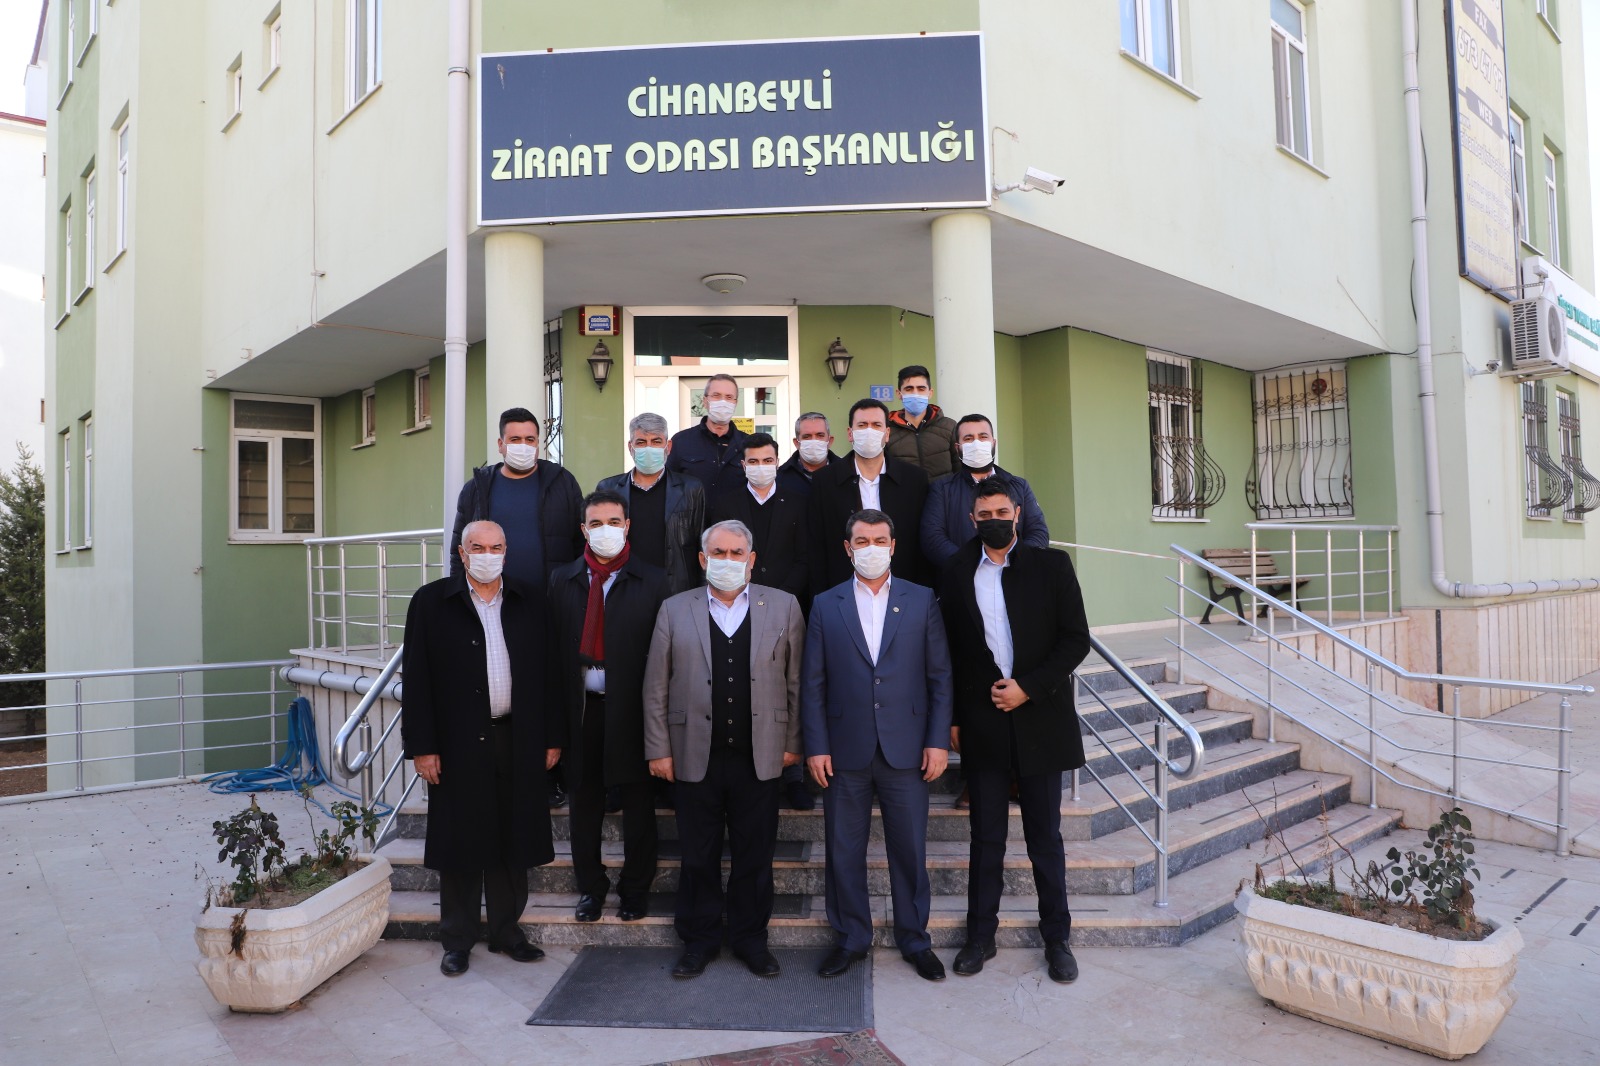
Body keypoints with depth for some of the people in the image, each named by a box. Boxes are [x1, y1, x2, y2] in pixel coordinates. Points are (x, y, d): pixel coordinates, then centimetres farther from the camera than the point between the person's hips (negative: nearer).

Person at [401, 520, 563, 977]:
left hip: (517, 742, 2)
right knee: (461, 841, 7)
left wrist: (552, 737, 4)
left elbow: (548, 672, 7)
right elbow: (417, 678, -3)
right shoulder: (431, 601, 0)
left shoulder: (531, 601, 6)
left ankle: (506, 930, 27)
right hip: (458, 744, -2)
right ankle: (458, 940, 23)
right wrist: (421, 745, -7)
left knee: (512, 839, 11)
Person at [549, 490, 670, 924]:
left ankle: (635, 889, 25)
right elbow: (556, 647, 3)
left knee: (637, 802, 8)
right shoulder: (563, 580, 7)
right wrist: (560, 707, -3)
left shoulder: (652, 581, -1)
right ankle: (591, 886, 30)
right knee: (585, 802, 13)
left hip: (631, 708, -2)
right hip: (581, 707, 3)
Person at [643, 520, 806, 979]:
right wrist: (659, 749, 1)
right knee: (698, 857, 11)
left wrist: (792, 743, 1)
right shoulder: (675, 610, 4)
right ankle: (699, 941, 29)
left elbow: (796, 681, 3)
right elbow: (656, 687, 4)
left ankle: (750, 938, 28)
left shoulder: (783, 607, 3)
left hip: (759, 758, 0)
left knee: (755, 856, 10)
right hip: (697, 757, 0)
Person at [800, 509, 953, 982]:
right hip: (845, 750, 1)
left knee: (910, 849, 9)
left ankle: (914, 938, 27)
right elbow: (812, 683, 3)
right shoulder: (825, 605, 4)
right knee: (844, 849, 10)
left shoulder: (922, 600, 4)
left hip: (906, 748, 0)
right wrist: (815, 746, -3)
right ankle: (851, 938, 28)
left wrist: (939, 740, -4)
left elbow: (940, 676, 3)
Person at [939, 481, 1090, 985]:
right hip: (982, 723, 1)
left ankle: (1057, 938, 23)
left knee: (1045, 835, 9)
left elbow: (1076, 639, -3)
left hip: (1039, 718, -1)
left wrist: (1028, 688, -12)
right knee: (986, 836, 9)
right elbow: (950, 650, 7)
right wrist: (951, 718, 3)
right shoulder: (956, 573, 5)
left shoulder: (1051, 565, 0)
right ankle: (980, 935, 23)